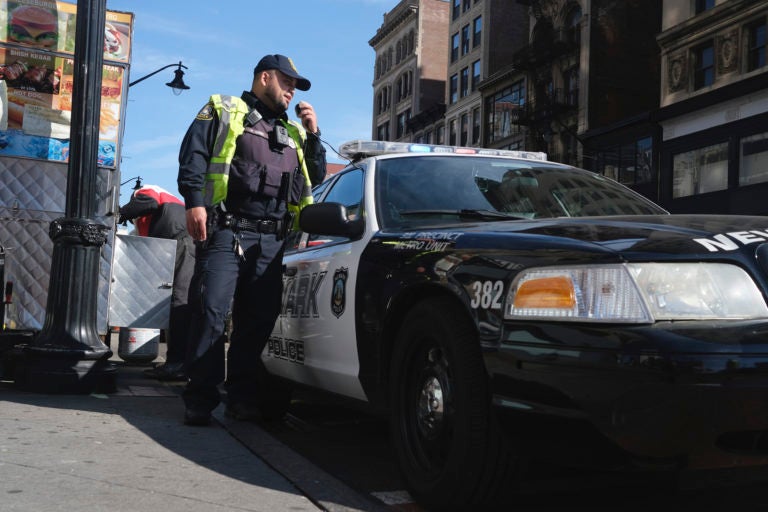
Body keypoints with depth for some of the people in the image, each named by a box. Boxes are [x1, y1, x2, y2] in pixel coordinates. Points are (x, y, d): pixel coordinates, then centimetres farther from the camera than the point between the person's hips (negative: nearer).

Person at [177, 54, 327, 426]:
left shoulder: (293, 132, 28)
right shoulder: (223, 112, 11)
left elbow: (316, 178, 28)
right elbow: (193, 155, 0)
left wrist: (312, 134, 16)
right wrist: (194, 201, -15)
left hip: (272, 241, 5)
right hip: (226, 231, -5)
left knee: (259, 320, 2)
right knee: (212, 311, -12)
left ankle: (243, 398, 9)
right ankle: (200, 400, -8)